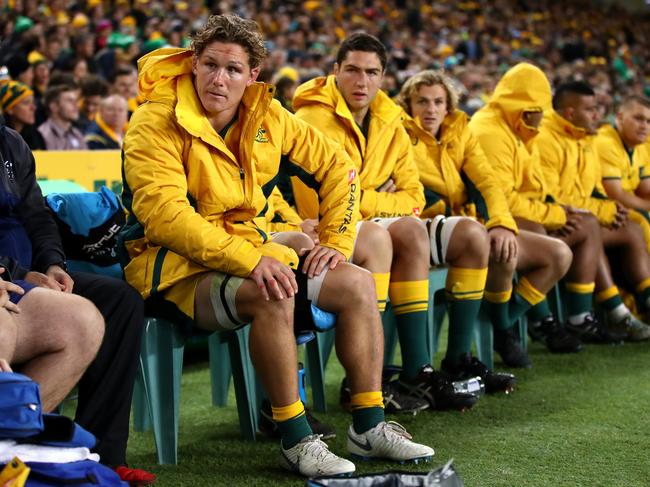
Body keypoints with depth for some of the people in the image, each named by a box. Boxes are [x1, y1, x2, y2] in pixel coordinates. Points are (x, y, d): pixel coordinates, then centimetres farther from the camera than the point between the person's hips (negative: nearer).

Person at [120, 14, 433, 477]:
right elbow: (164, 214, -26)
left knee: (357, 284, -5)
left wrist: (337, 242, 0)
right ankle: (296, 440, -23)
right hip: (175, 265, -7)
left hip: (252, 252, 7)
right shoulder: (157, 122, -15)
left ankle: (369, 427, 2)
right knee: (272, 296, -35)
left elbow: (337, 166, 12)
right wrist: (249, 261, -33)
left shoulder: (266, 116, 3)